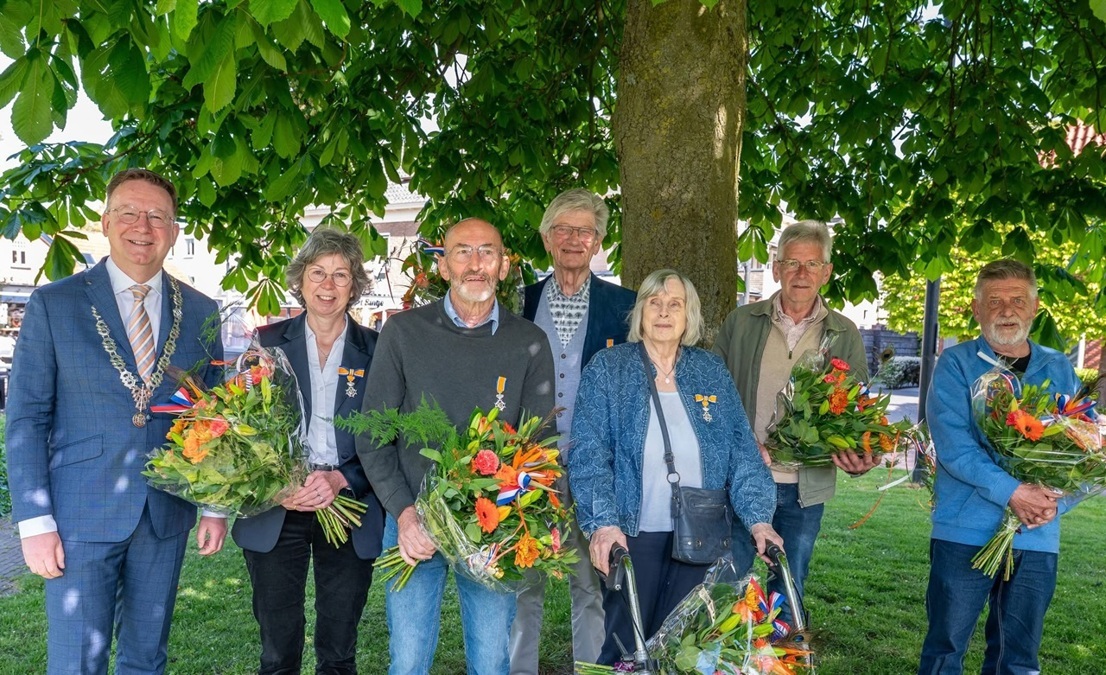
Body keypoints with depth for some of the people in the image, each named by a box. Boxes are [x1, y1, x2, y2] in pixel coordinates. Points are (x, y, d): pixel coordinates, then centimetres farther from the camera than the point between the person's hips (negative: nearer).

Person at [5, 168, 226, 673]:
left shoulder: (202, 313, 5)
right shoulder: (53, 304, -2)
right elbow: (26, 419, -3)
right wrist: (35, 521, -8)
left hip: (167, 517, 3)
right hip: (82, 516, -2)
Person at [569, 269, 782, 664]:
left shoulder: (712, 372, 6)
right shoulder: (607, 369, -3)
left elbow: (743, 453, 4)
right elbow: (588, 454, -10)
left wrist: (757, 519, -7)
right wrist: (603, 523, -21)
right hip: (633, 533, -3)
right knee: (626, 644, 8)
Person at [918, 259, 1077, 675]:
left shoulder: (1059, 370, 10)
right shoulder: (956, 364, -3)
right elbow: (952, 444, -14)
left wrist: (1057, 500, -11)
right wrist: (1012, 493, -22)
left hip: (1038, 539, 4)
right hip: (966, 532, -4)